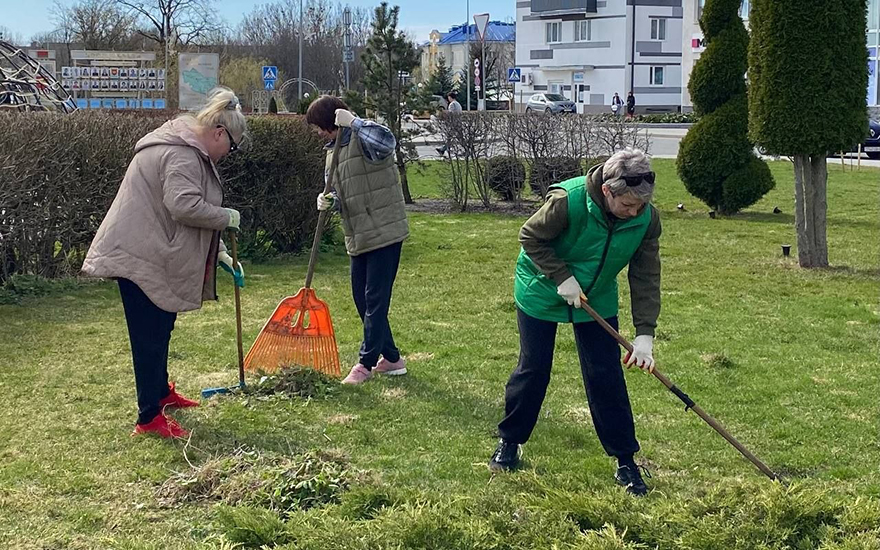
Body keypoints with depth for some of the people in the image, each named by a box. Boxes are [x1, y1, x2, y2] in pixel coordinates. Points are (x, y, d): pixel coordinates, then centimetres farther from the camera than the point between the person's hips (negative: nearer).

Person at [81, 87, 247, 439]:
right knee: (150, 336, -6)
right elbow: (184, 206, -32)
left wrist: (220, 254, 20)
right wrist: (227, 217, -16)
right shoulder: (181, 155, -19)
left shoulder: (190, 151, 18)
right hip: (140, 258, -11)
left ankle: (161, 392, 39)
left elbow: (192, 209, 24)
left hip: (154, 255, 11)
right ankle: (149, 417, 0)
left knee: (160, 329, 23)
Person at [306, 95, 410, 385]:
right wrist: (329, 201, -4)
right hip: (359, 236, 10)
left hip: (385, 232, -10)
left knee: (375, 299, -3)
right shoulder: (333, 149, 14)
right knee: (362, 298, 13)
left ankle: (366, 363, 6)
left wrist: (353, 121, -29)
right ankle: (391, 358, 25)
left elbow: (387, 141, -38)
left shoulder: (363, 139, -12)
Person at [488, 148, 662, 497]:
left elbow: (646, 278, -16)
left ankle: (625, 459, 10)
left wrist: (644, 334, -22)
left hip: (598, 300, 3)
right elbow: (531, 237, -18)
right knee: (533, 369, 5)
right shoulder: (568, 201, -34)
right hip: (541, 293, -3)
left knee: (606, 376, 0)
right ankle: (509, 441, 24)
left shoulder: (646, 219, -21)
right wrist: (562, 277, -26)